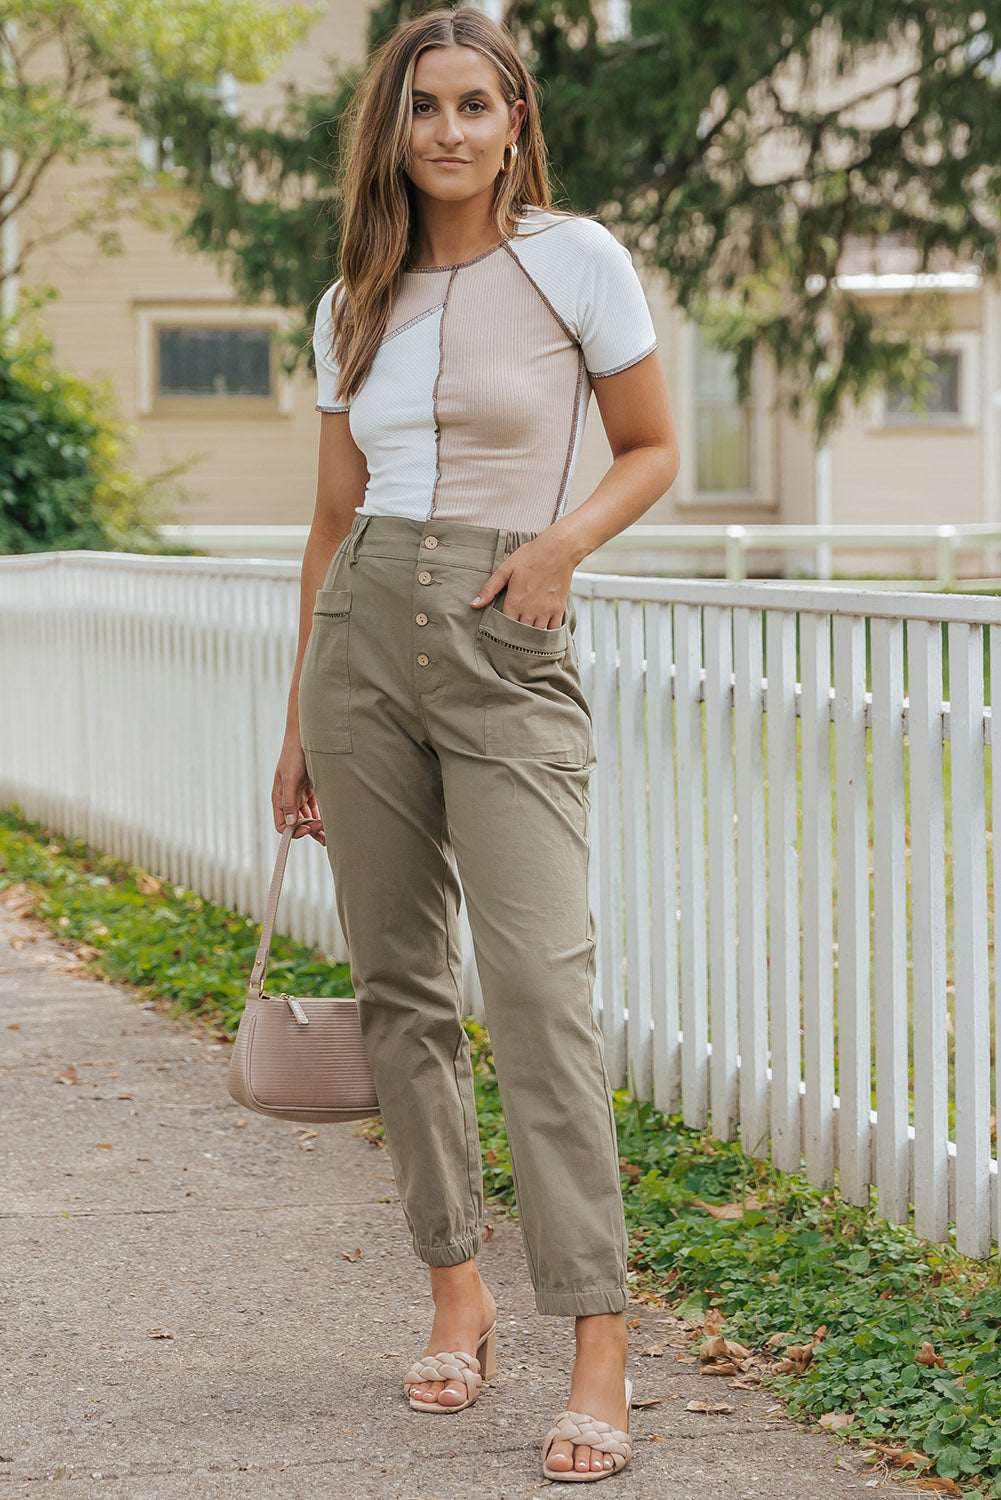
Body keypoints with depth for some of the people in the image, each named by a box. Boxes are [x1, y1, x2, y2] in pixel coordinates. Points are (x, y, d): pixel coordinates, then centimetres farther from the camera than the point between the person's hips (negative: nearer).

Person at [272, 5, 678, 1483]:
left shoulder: (575, 257, -1)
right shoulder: (354, 306, 11)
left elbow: (655, 447, 6)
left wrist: (565, 541, -13)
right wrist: (299, 727, 16)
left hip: (509, 653, -5)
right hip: (364, 633, 5)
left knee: (538, 983, -13)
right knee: (399, 981, 6)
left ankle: (599, 1349, -12)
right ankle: (457, 1286, 19)